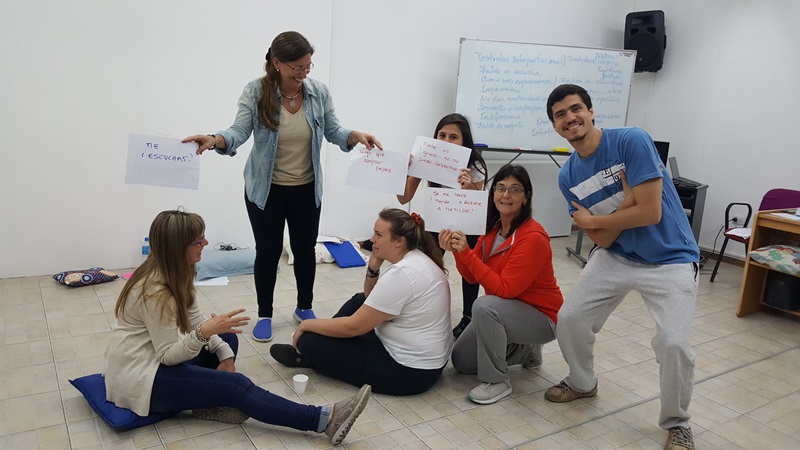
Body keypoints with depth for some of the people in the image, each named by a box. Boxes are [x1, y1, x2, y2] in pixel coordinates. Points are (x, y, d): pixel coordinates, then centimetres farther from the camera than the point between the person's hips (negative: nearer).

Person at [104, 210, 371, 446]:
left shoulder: (173, 273, 2)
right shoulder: (156, 290, -25)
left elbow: (194, 321, 5)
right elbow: (168, 355, -23)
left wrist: (225, 355, -7)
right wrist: (204, 333, -40)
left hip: (157, 357, 10)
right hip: (137, 377, -10)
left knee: (226, 337, 6)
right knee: (235, 385, -20)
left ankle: (210, 403, -12)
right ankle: (325, 420, -25)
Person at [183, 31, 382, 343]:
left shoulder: (319, 92, -6)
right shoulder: (255, 91, -13)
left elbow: (333, 131, 0)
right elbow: (239, 132, -20)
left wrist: (356, 136, -20)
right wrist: (215, 140, -40)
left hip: (307, 189, 3)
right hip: (266, 190, -2)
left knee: (305, 249, 13)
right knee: (268, 251, 8)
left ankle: (304, 308, 35)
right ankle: (264, 315, 27)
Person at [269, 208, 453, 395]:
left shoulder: (402, 274, -26)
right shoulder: (418, 259, 4)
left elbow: (354, 326, -21)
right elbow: (371, 298, 15)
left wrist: (307, 324, -8)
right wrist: (373, 266, -3)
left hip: (409, 372, -10)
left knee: (310, 341, -9)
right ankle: (308, 354, 24)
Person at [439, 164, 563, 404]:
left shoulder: (533, 237, -26)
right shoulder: (493, 228, -3)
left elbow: (504, 289, -29)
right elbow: (472, 277, -1)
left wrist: (466, 252, -31)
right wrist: (457, 251, -21)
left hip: (540, 317, -8)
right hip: (504, 310, 8)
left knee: (484, 306, -34)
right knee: (461, 361, 8)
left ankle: (497, 381, -14)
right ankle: (526, 351, 24)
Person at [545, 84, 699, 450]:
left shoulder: (632, 141, -19)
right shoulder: (568, 176, -4)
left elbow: (650, 213, -24)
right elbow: (603, 240, -6)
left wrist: (590, 220, -13)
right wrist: (627, 199, -21)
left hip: (669, 259, -5)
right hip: (615, 257, 5)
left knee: (673, 342, -20)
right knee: (570, 318, 1)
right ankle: (582, 383, 32)